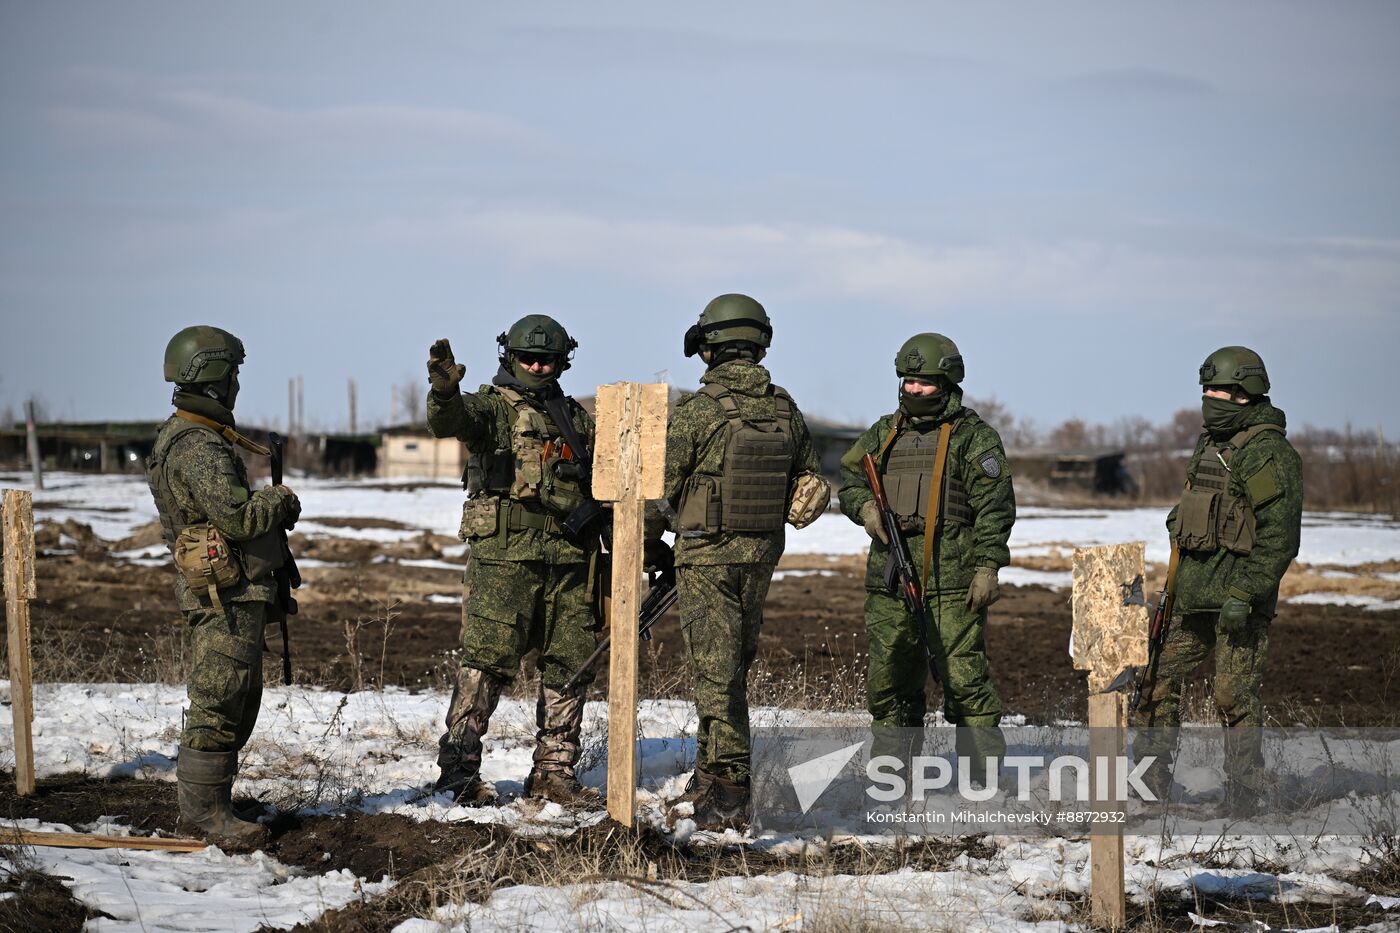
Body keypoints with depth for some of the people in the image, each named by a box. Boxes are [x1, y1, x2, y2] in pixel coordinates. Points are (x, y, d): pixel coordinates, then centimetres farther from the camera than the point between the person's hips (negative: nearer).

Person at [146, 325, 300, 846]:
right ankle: (205, 811, -4)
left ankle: (203, 805, 19)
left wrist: (271, 510, 8)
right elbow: (237, 516, -25)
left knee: (239, 701, 14)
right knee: (218, 704, -7)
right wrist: (280, 499, -7)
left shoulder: (188, 436, 16)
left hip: (234, 592, 11)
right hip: (224, 592, -11)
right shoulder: (197, 446, -18)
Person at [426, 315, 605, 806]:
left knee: (571, 665, 6)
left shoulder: (577, 418, 18)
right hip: (505, 555, -5)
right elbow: (451, 420, -22)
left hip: (570, 559, 6)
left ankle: (554, 770, 16)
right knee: (487, 663, -8)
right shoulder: (492, 406, 1)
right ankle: (459, 769, -3)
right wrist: (445, 393, -45)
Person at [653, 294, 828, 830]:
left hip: (707, 558, -5)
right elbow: (812, 487, 11)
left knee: (716, 672, -3)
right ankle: (710, 774, 27)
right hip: (762, 556, 5)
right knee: (734, 668, 18)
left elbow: (662, 488, -9)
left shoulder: (697, 411, -15)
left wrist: (649, 547, 8)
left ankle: (730, 792, -7)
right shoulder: (785, 411, 2)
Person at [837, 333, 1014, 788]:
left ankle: (984, 779, -6)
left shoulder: (973, 437, 1)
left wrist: (987, 566, -12)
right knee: (889, 681, 10)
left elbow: (994, 507, -4)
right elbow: (850, 478, 24)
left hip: (952, 584, -6)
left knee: (965, 678, -10)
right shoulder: (884, 434, 18)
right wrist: (865, 507, 1)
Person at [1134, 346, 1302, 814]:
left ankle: (1243, 794, 2)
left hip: (1239, 599, -9)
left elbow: (1279, 536, -18)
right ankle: (1150, 780, 20)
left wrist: (1243, 595, -22)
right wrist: (1177, 580, 20)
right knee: (1157, 679, 10)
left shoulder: (1268, 453, -13)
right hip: (1193, 596, 9)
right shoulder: (1210, 444, 16)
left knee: (1235, 696, -6)